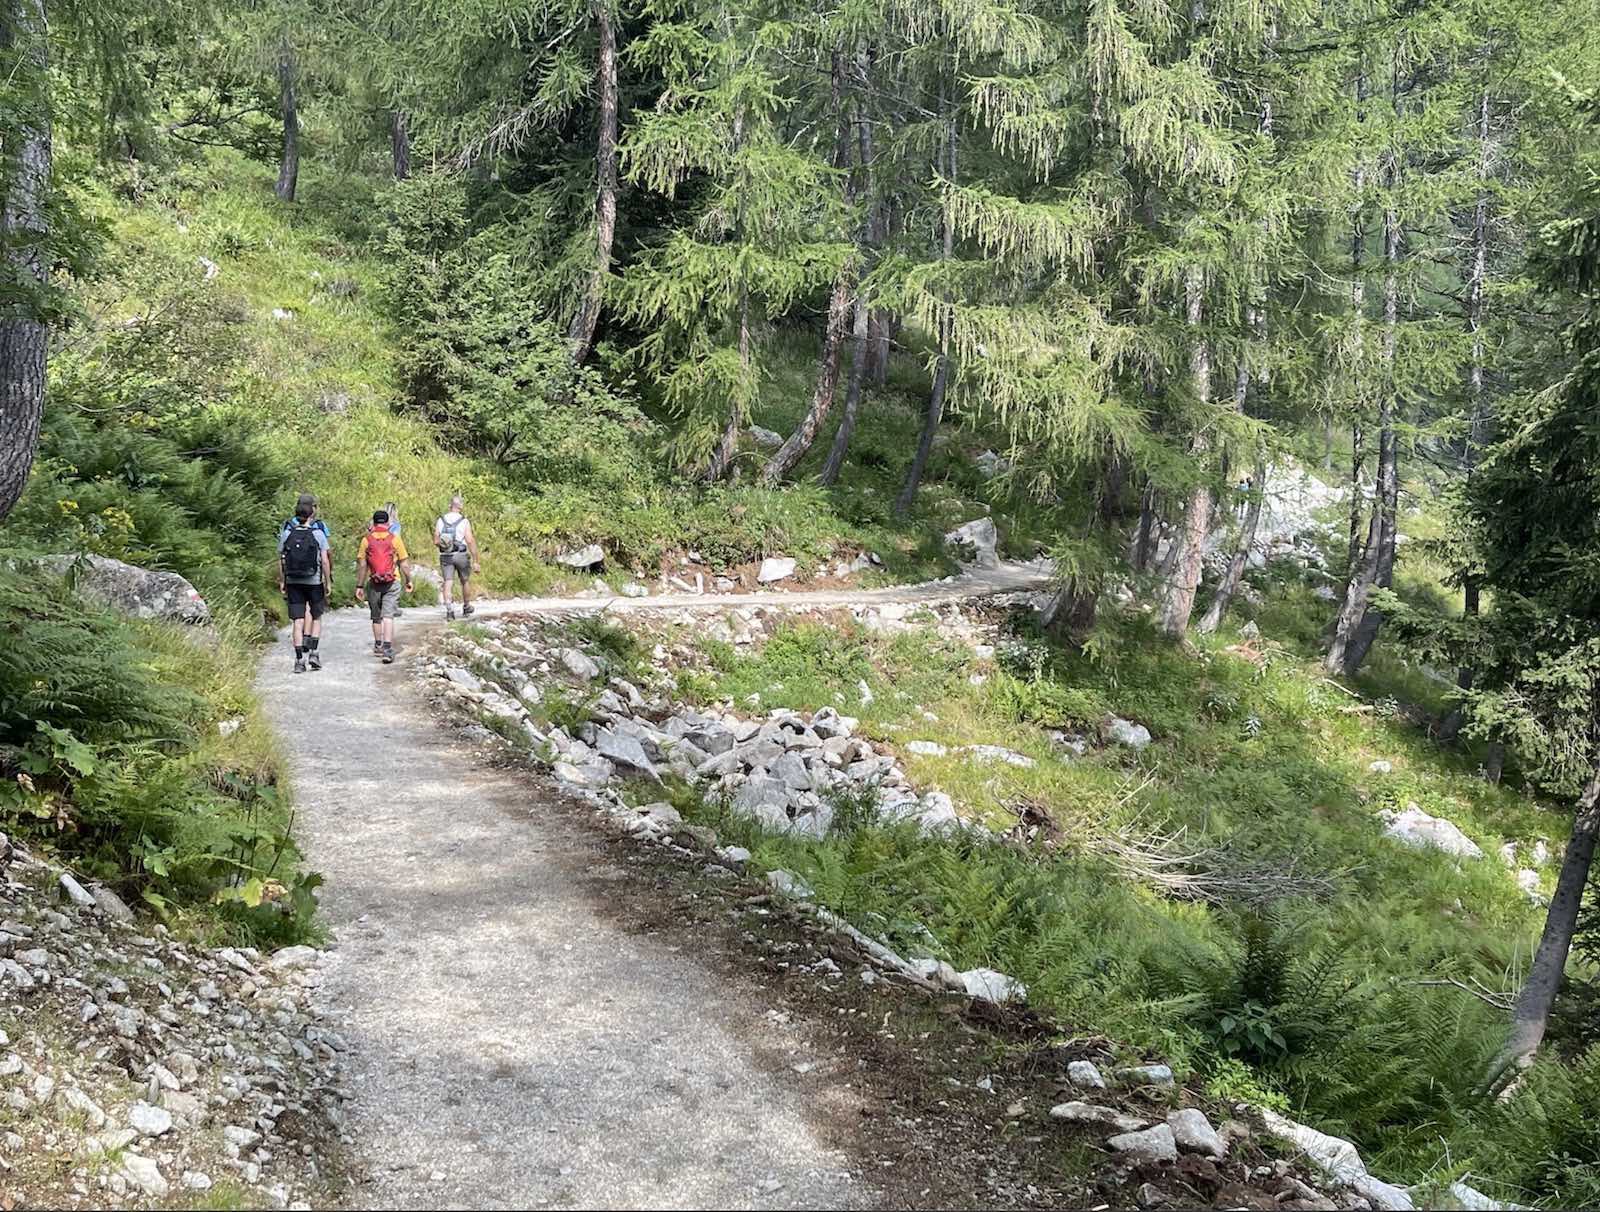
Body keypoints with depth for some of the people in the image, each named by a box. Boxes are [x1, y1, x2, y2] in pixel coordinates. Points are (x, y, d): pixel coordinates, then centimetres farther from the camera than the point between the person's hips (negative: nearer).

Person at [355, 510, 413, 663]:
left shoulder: (366, 539, -1)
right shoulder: (394, 539, -3)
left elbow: (361, 565, -1)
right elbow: (404, 563, 0)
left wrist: (359, 586, 4)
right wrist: (409, 581, 11)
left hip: (374, 583, 1)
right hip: (392, 582, -1)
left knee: (376, 617, 17)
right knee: (388, 616, -5)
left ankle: (378, 646, 31)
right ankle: (387, 649, -16)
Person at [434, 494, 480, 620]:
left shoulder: (440, 520, 0)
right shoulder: (464, 521, -9)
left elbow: (436, 541, 1)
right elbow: (470, 541, -13)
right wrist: (475, 561, -11)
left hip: (445, 556, 1)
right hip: (461, 555, -1)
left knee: (447, 583, 0)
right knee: (465, 582, 17)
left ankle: (449, 609, -17)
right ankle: (466, 608, 32)